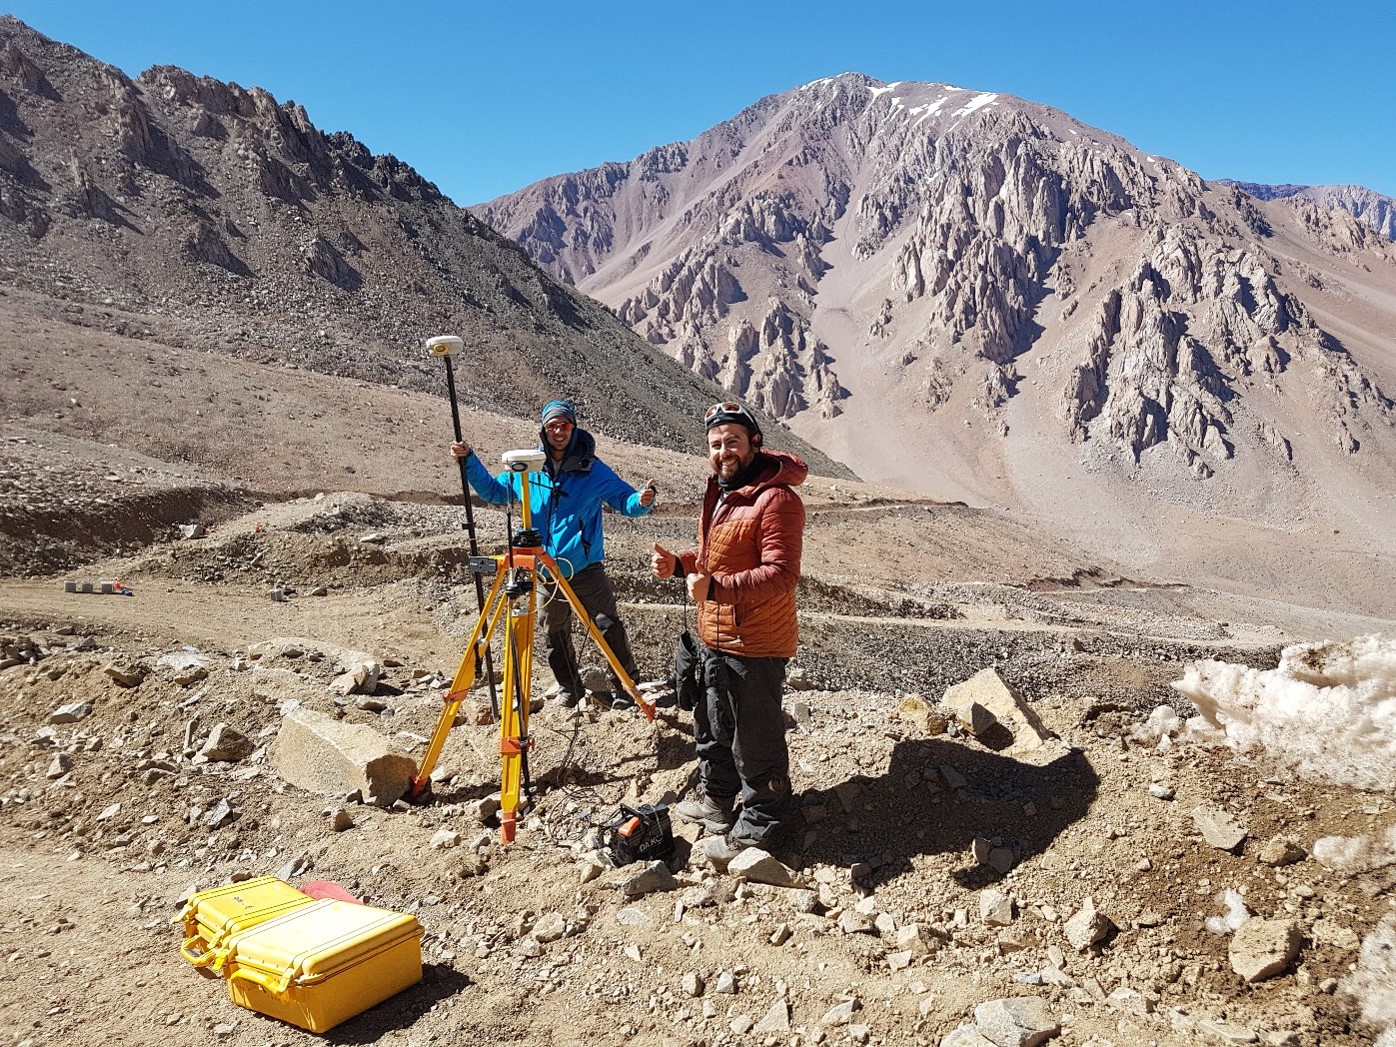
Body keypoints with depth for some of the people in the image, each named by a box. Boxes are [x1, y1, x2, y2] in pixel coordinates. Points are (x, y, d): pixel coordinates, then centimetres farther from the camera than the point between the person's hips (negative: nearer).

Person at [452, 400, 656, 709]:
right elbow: (492, 490, 14)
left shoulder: (593, 469, -5)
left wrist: (641, 501, -28)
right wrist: (470, 461, 2)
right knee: (554, 636, 16)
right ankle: (570, 689, 34)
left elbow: (624, 500, -5)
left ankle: (624, 689, 5)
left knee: (610, 628, -9)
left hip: (586, 568, -3)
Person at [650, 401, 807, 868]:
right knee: (711, 725, 24)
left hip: (756, 646, -10)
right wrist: (679, 562, 3)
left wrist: (716, 587, -37)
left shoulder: (776, 499, -21)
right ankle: (716, 799, 44)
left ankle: (757, 826, 19)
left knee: (755, 738, 3)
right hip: (714, 638, 10)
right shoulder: (719, 491, 11)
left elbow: (781, 575, -28)